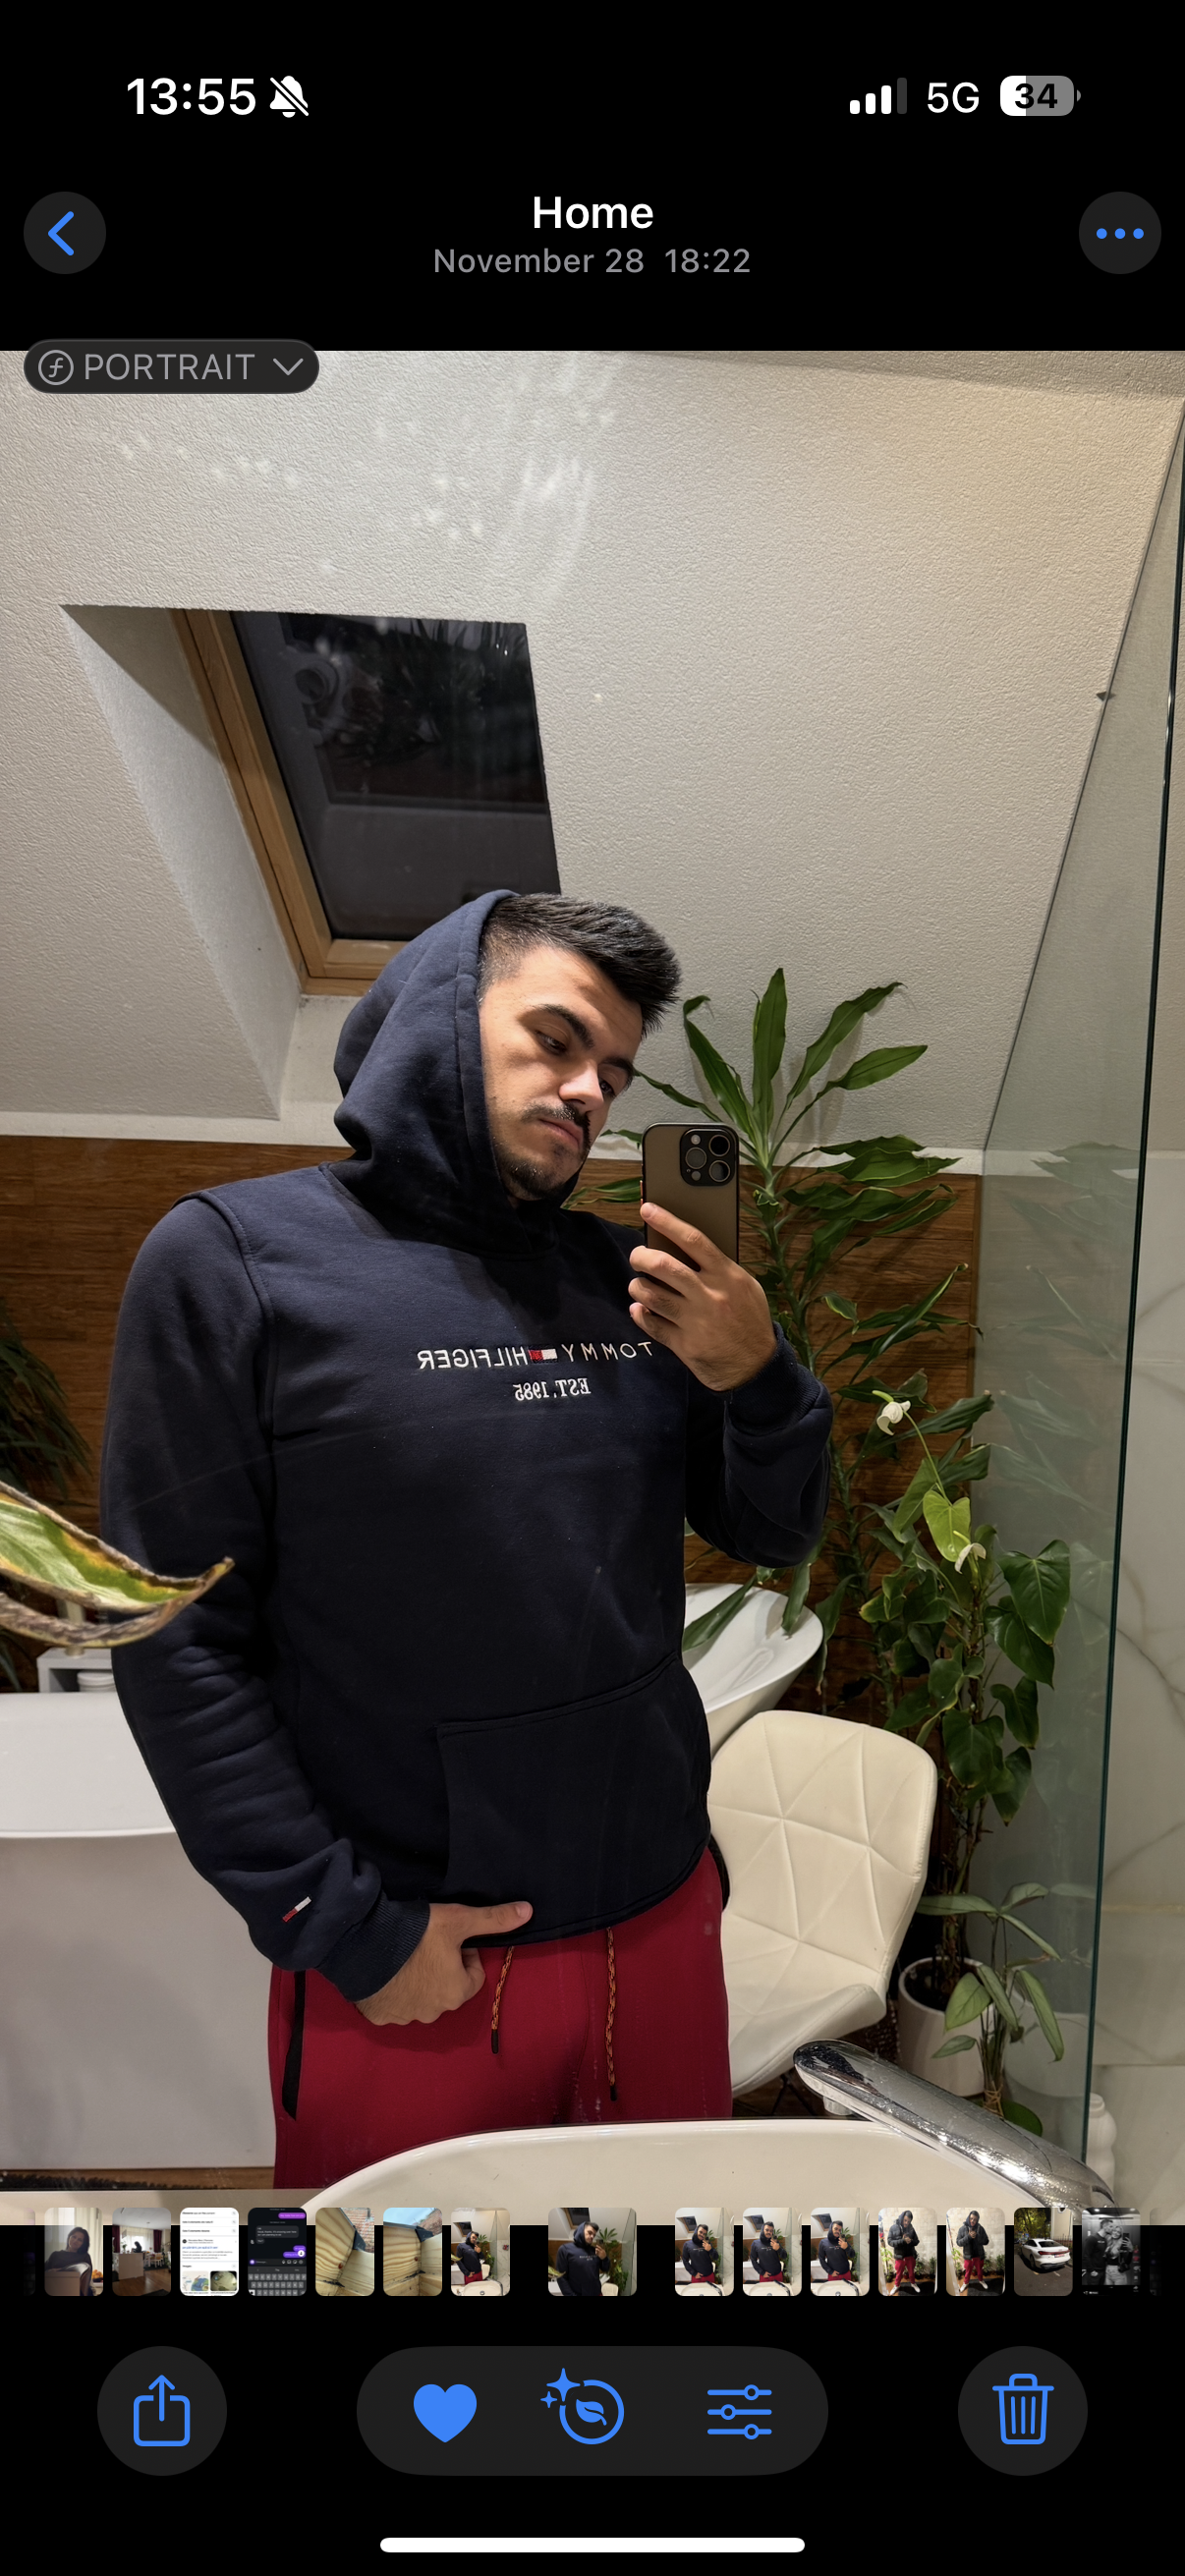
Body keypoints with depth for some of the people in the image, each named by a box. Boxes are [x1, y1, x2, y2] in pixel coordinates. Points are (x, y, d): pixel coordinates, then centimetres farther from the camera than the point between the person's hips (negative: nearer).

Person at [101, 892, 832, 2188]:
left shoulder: (626, 1278, 3)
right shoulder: (235, 1256, -11)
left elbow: (773, 1533, 7)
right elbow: (180, 1642, -12)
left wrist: (760, 1377, -13)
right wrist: (345, 1930, -13)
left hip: (663, 1919, 5)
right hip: (409, 1976, -4)